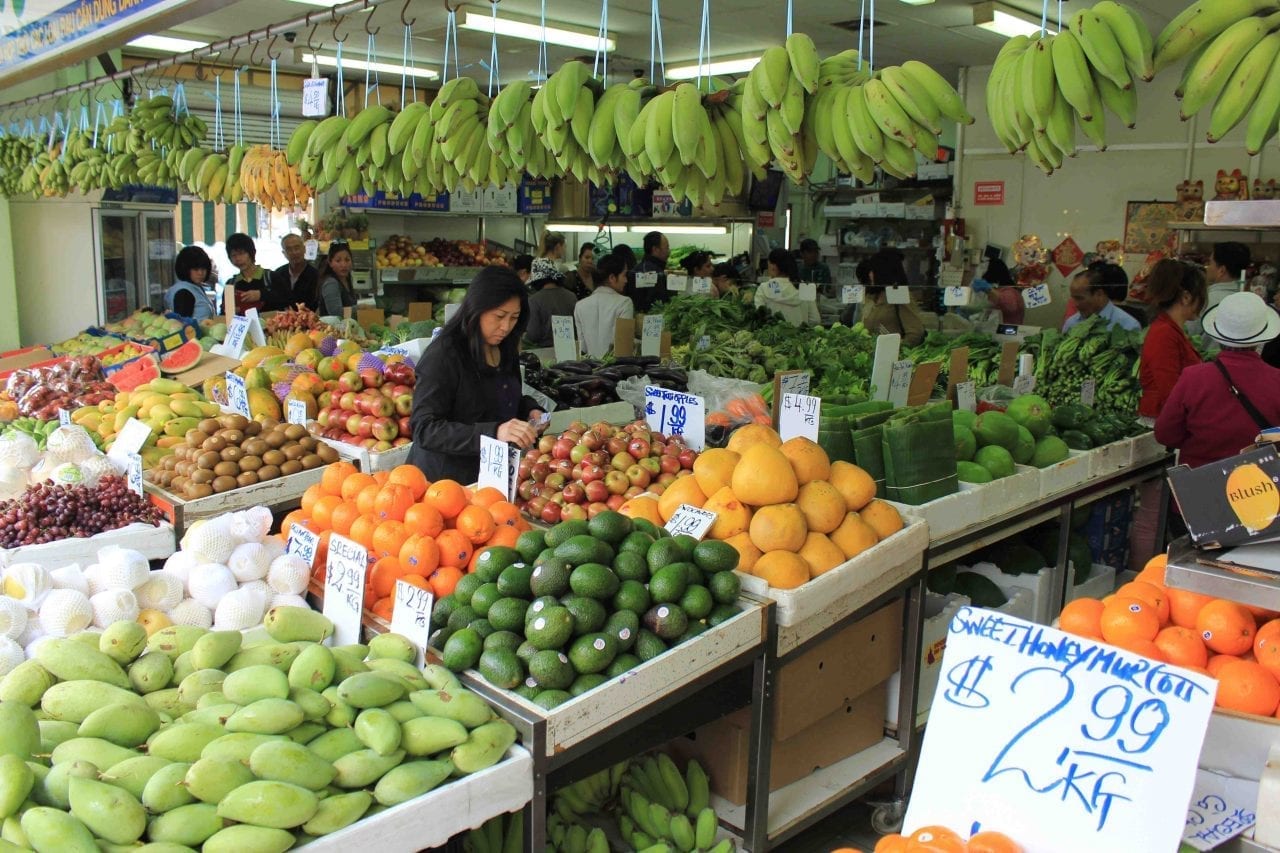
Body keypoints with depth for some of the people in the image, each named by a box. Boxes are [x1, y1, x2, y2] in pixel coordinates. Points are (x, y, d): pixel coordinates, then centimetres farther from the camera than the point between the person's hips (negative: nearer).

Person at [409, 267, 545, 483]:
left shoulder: (506, 350, 5)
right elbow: (425, 429, -24)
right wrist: (493, 432, -35)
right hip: (447, 480, -6)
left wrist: (529, 410, 0)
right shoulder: (442, 356, -17)